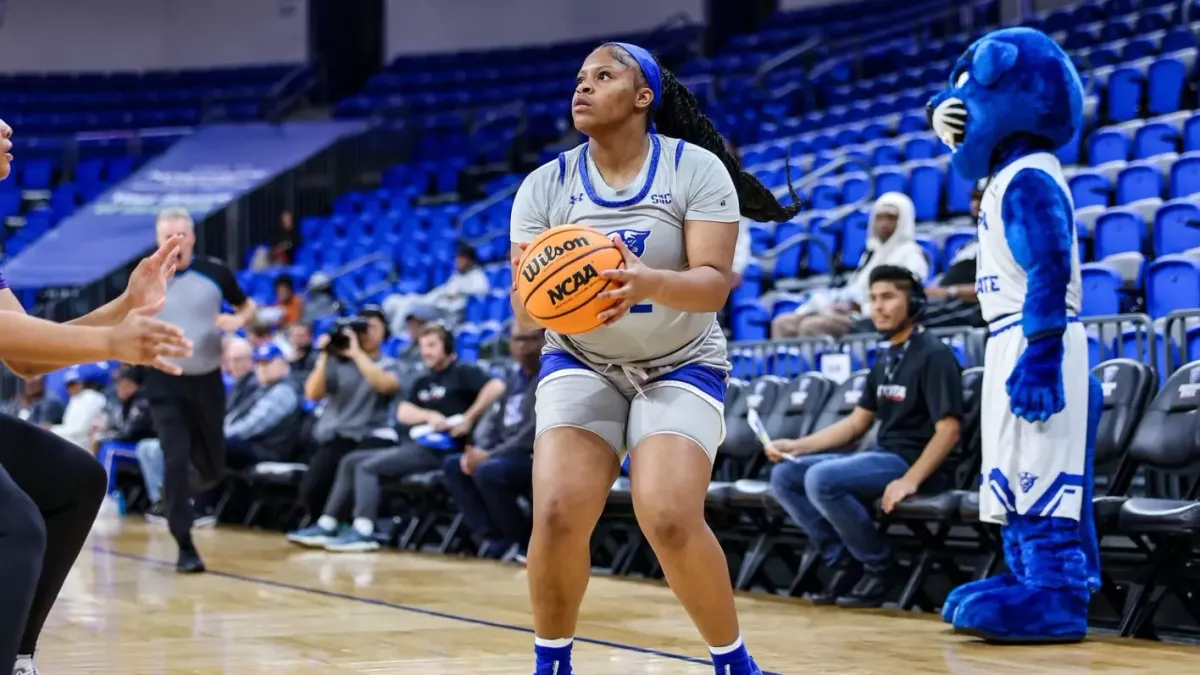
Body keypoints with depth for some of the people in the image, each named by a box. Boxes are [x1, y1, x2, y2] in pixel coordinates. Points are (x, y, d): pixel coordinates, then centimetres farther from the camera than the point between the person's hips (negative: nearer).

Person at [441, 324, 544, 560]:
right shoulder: (516, 376, 16)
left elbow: (535, 433, -23)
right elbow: (494, 419, 17)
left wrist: (490, 456, -19)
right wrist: (479, 452, -4)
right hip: (512, 456, 10)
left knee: (489, 471, -30)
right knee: (454, 465, 5)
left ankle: (528, 544, -11)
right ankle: (498, 538, -5)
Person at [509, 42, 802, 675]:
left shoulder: (697, 169, -12)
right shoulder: (545, 186, -5)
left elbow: (714, 284, -21)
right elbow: (523, 303, -8)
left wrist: (649, 283, -42)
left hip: (681, 367, -2)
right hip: (581, 366, 2)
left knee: (671, 522, -21)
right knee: (557, 516, -17)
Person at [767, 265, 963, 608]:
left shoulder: (933, 356, -10)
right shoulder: (885, 361, 16)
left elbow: (947, 430, -18)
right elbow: (856, 423, 19)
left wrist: (910, 481, -27)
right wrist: (797, 445, 7)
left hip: (913, 461, -9)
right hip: (880, 457, 9)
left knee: (821, 479, -28)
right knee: (785, 475, 1)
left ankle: (878, 567, -12)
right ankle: (843, 562, -1)